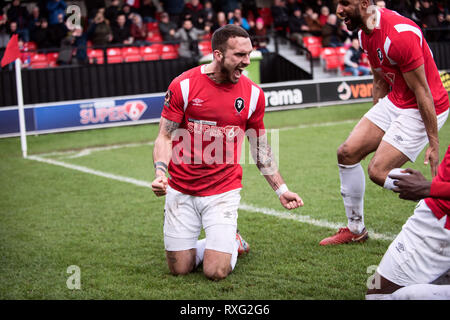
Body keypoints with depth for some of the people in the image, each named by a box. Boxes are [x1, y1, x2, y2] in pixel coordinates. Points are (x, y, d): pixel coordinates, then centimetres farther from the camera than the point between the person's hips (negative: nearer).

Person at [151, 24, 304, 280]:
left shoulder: (253, 94, -3)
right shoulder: (183, 85, -10)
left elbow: (260, 147, 9)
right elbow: (165, 136, -4)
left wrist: (281, 189, 5)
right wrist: (160, 172, -22)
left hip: (224, 192, 0)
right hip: (181, 190, 0)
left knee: (216, 272, -10)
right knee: (180, 269, 4)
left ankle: (232, 242, 24)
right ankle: (229, 242, 32)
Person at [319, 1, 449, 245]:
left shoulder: (399, 34, -27)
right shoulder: (364, 32, 2)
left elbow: (422, 93, -23)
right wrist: (375, 117, 20)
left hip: (423, 109, -9)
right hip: (394, 102, 9)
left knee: (378, 172, -14)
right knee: (347, 153, 5)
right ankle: (356, 230, 18)